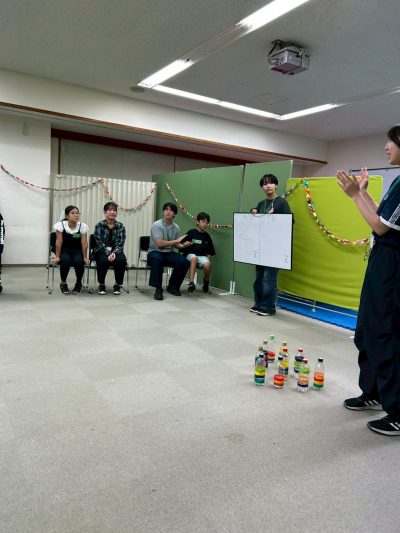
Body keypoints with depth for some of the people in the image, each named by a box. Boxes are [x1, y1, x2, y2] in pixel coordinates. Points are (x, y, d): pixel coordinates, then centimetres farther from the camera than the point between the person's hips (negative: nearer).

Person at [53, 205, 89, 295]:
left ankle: (78, 283, -1)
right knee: (65, 261, -32)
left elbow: (84, 243, -11)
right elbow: (59, 242, -14)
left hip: (77, 251, 1)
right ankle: (63, 283, -4)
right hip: (64, 251, -1)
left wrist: (85, 257, -12)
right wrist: (57, 257, -12)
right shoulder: (60, 225, -15)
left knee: (79, 261, -29)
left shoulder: (82, 226, -13)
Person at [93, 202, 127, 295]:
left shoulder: (121, 226, 0)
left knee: (121, 260, -31)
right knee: (103, 260, -34)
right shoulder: (99, 225, -4)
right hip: (102, 252, -1)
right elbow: (100, 243, -10)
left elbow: (120, 244, -5)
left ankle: (118, 285, -7)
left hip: (116, 252, 1)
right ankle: (101, 285, -9)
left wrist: (114, 253, -24)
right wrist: (108, 253, -25)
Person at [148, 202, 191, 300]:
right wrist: (176, 241, -19)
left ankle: (173, 286, 1)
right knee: (157, 259, -40)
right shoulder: (157, 225, -12)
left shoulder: (176, 227, 5)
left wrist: (182, 246, -13)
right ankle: (158, 288, -26)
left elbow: (175, 244, 10)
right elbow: (160, 244, -20)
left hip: (169, 253, 5)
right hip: (155, 252, -5)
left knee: (184, 262, -20)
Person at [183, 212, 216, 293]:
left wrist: (207, 258, 0)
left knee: (207, 265, -30)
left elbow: (210, 251, 14)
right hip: (191, 254, -2)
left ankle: (206, 281, 4)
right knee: (194, 258, -38)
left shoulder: (207, 236, 10)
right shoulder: (191, 233, 0)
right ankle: (191, 283, -44)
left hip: (202, 256, 2)